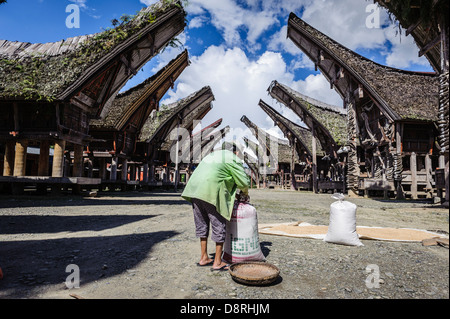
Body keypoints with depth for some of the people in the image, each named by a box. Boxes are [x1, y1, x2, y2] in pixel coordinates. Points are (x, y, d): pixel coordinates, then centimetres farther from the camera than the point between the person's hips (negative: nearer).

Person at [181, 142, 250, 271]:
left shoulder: (212, 155, 27)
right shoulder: (233, 159, 4)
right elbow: (244, 182, 0)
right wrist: (245, 192, 22)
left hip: (195, 190, 8)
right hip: (211, 193, -8)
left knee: (202, 225, 18)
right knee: (219, 226, 4)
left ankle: (204, 258, 27)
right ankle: (217, 262, 11)